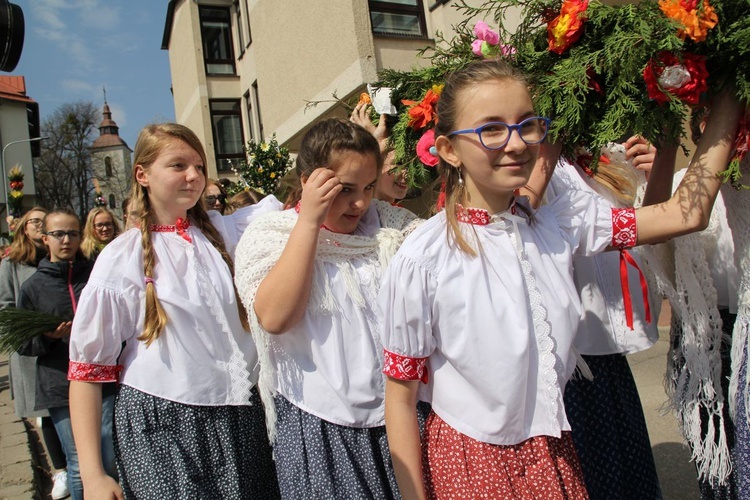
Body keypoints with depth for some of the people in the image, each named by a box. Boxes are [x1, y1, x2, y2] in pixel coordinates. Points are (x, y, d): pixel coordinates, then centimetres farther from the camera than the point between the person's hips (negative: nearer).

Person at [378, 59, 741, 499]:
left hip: (554, 452, 6)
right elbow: (400, 397, -14)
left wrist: (729, 103, -2)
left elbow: (684, 215, -5)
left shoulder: (560, 223, -5)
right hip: (471, 462, -5)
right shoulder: (421, 262, -21)